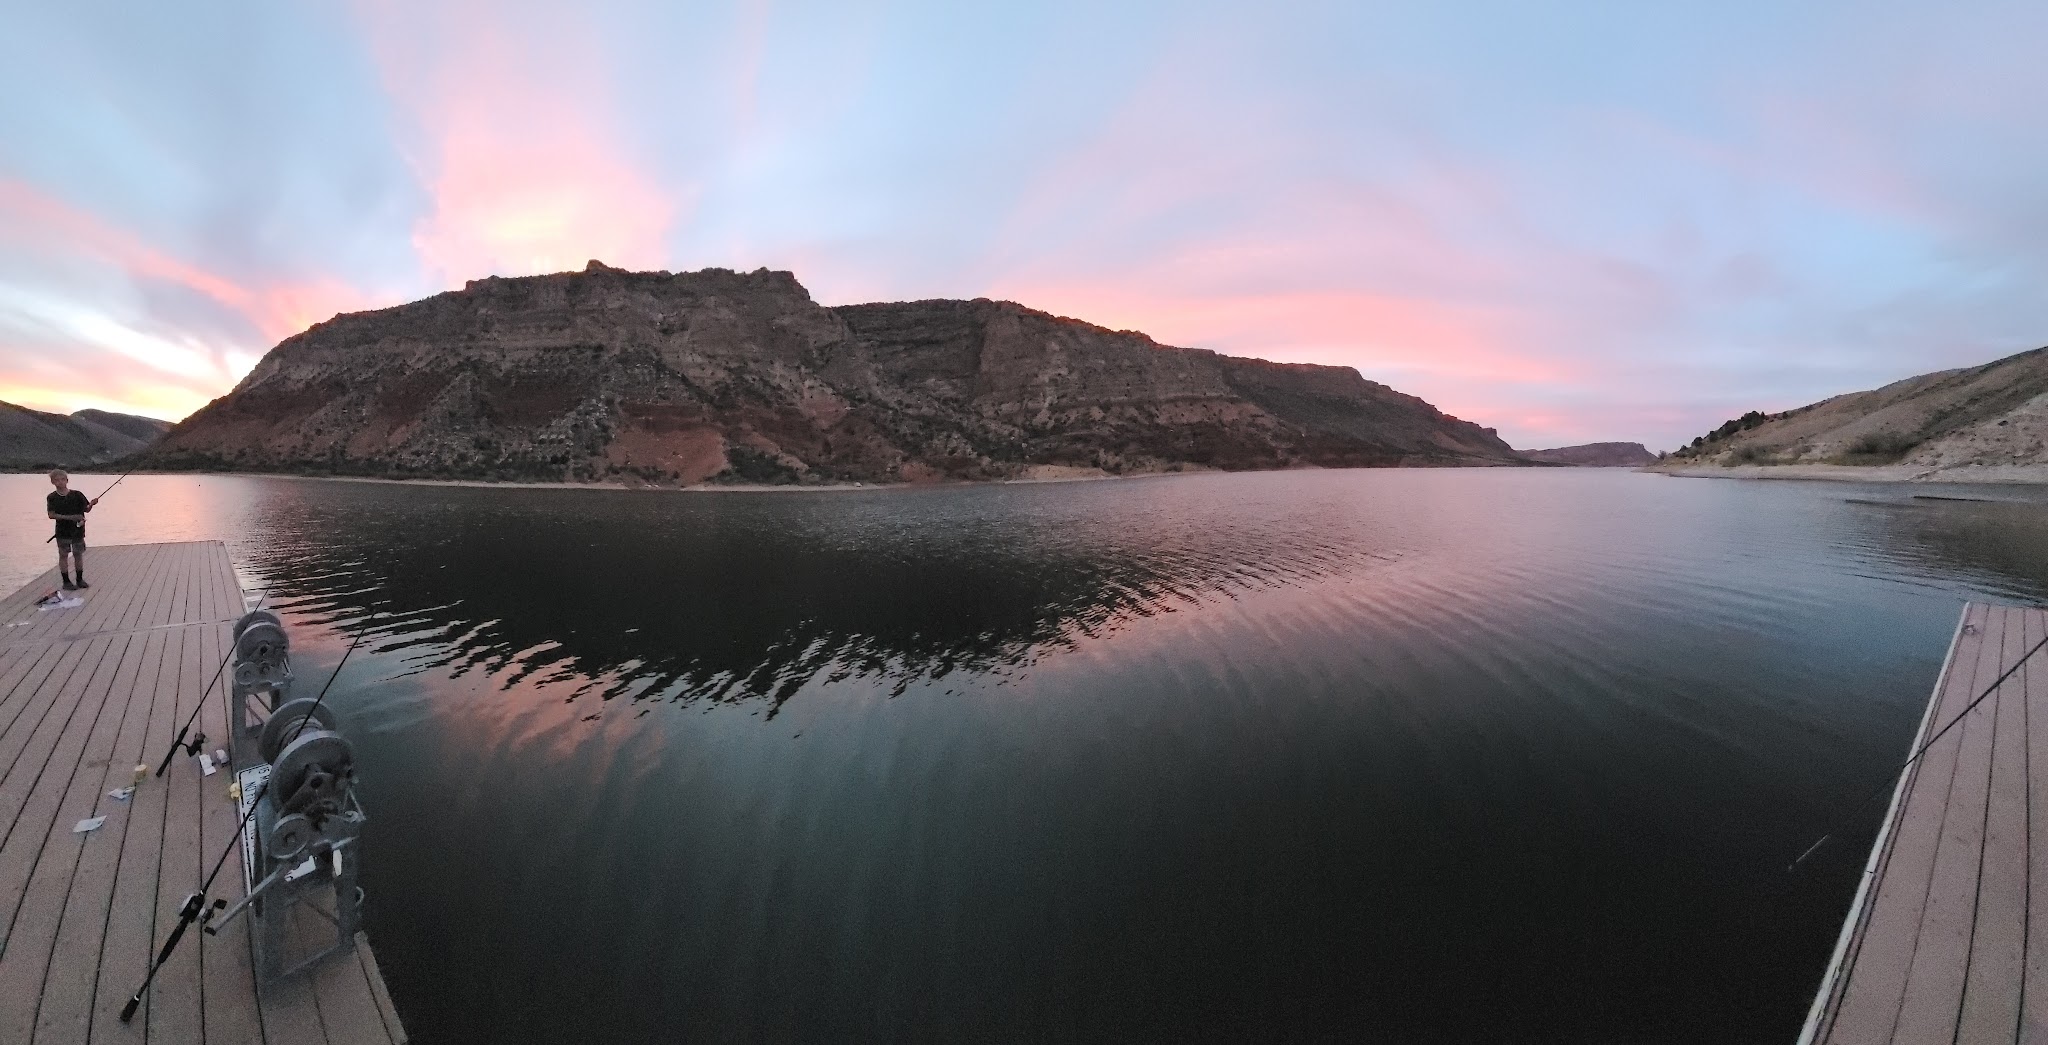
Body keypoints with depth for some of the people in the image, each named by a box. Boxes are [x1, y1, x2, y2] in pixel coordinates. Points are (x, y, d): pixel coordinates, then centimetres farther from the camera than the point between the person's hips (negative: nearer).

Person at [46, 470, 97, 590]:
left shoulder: (77, 494, -1)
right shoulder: (52, 498, -4)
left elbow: (86, 509, 0)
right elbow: (51, 515, -9)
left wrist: (91, 504, -21)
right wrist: (69, 517, -22)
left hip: (78, 530, 1)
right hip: (63, 531, -1)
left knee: (78, 554, 8)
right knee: (63, 555, 5)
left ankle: (80, 580, 18)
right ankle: (66, 581, 11)